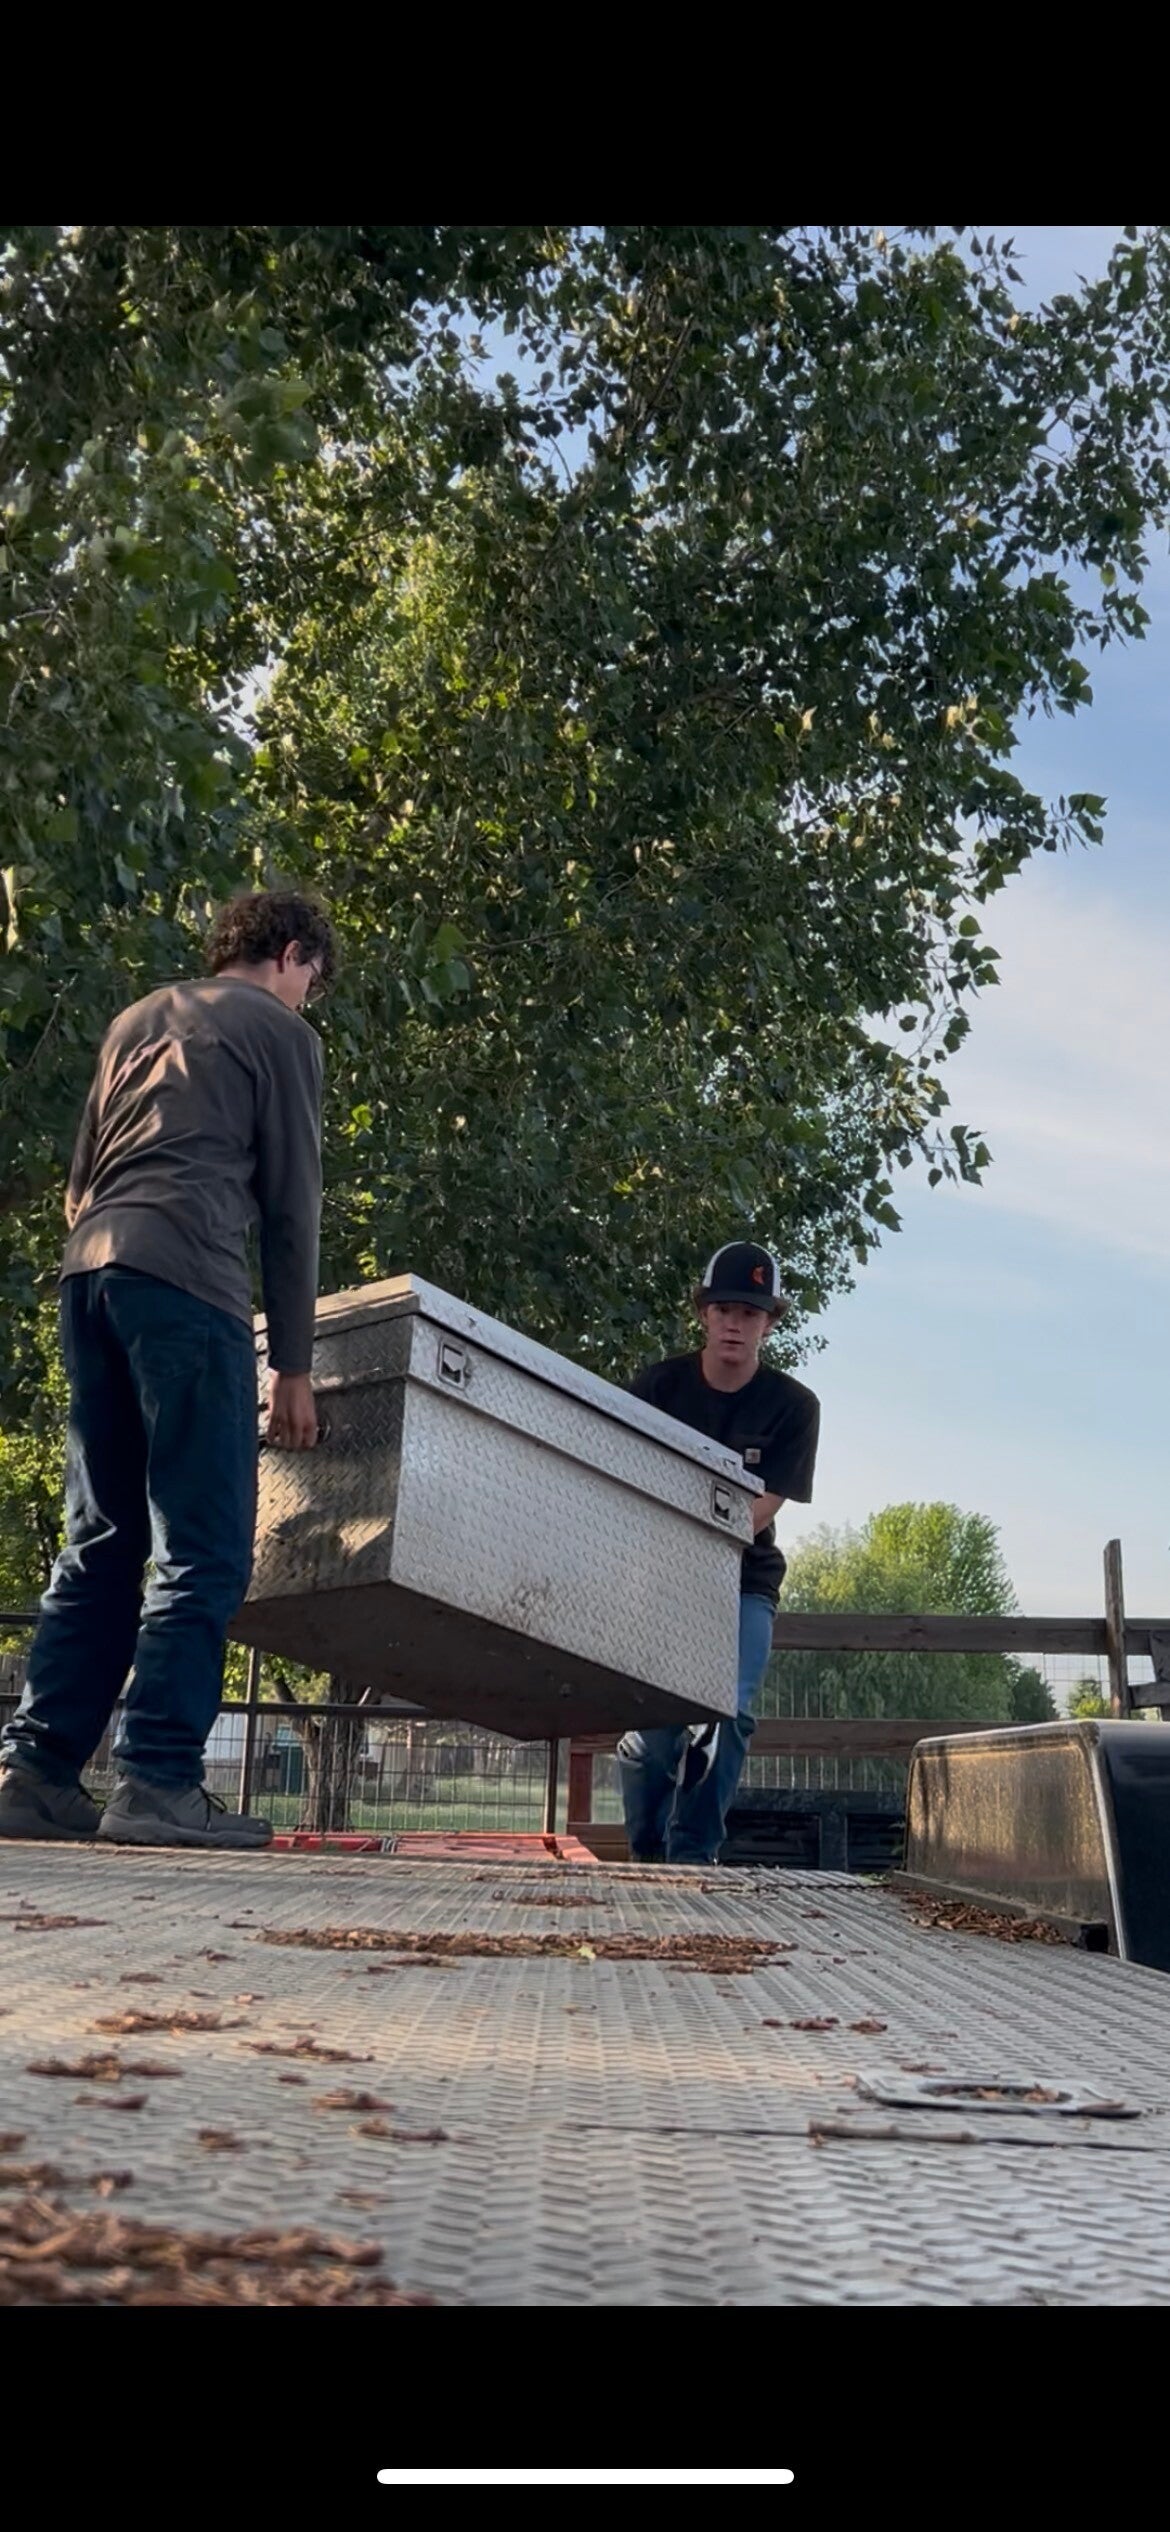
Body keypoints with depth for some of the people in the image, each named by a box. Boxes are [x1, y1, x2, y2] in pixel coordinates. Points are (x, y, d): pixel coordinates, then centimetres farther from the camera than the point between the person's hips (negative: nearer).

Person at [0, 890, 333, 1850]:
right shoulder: (281, 1031, 9)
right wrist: (294, 1365, 5)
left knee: (100, 1547, 9)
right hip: (187, 1279, -7)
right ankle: (158, 1781, -11)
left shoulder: (137, 1021, 28)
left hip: (88, 1270, 7)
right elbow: (292, 1205, 4)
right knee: (204, 1549, -6)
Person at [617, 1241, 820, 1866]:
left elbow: (758, 1513, -11)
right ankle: (648, 1855, 11)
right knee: (649, 1720, -7)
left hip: (741, 1585, 0)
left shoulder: (792, 1406, -5)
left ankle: (691, 1856, -9)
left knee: (725, 1717, -17)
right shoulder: (659, 1385, -3)